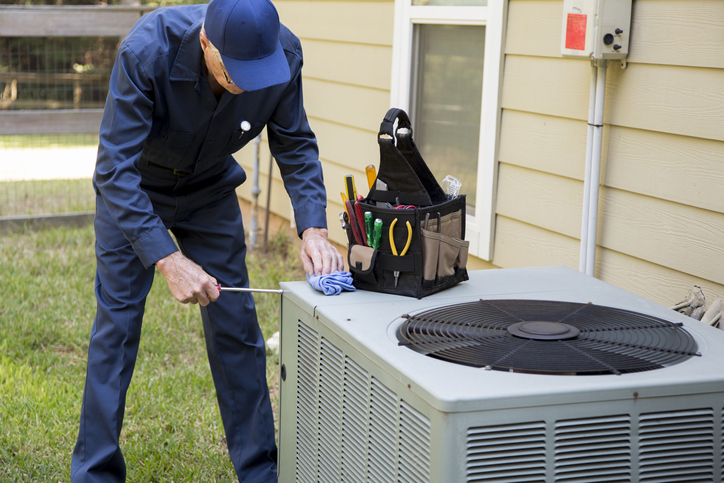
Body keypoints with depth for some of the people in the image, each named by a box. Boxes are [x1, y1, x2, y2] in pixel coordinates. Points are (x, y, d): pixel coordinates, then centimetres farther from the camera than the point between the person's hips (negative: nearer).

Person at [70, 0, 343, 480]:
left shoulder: (283, 53, -26)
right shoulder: (146, 50, -37)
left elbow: (295, 146, -13)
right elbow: (115, 169, -36)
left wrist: (314, 228, -28)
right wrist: (168, 259, -43)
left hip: (210, 189, 3)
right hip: (132, 191, -3)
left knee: (236, 327, 3)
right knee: (116, 325, -4)